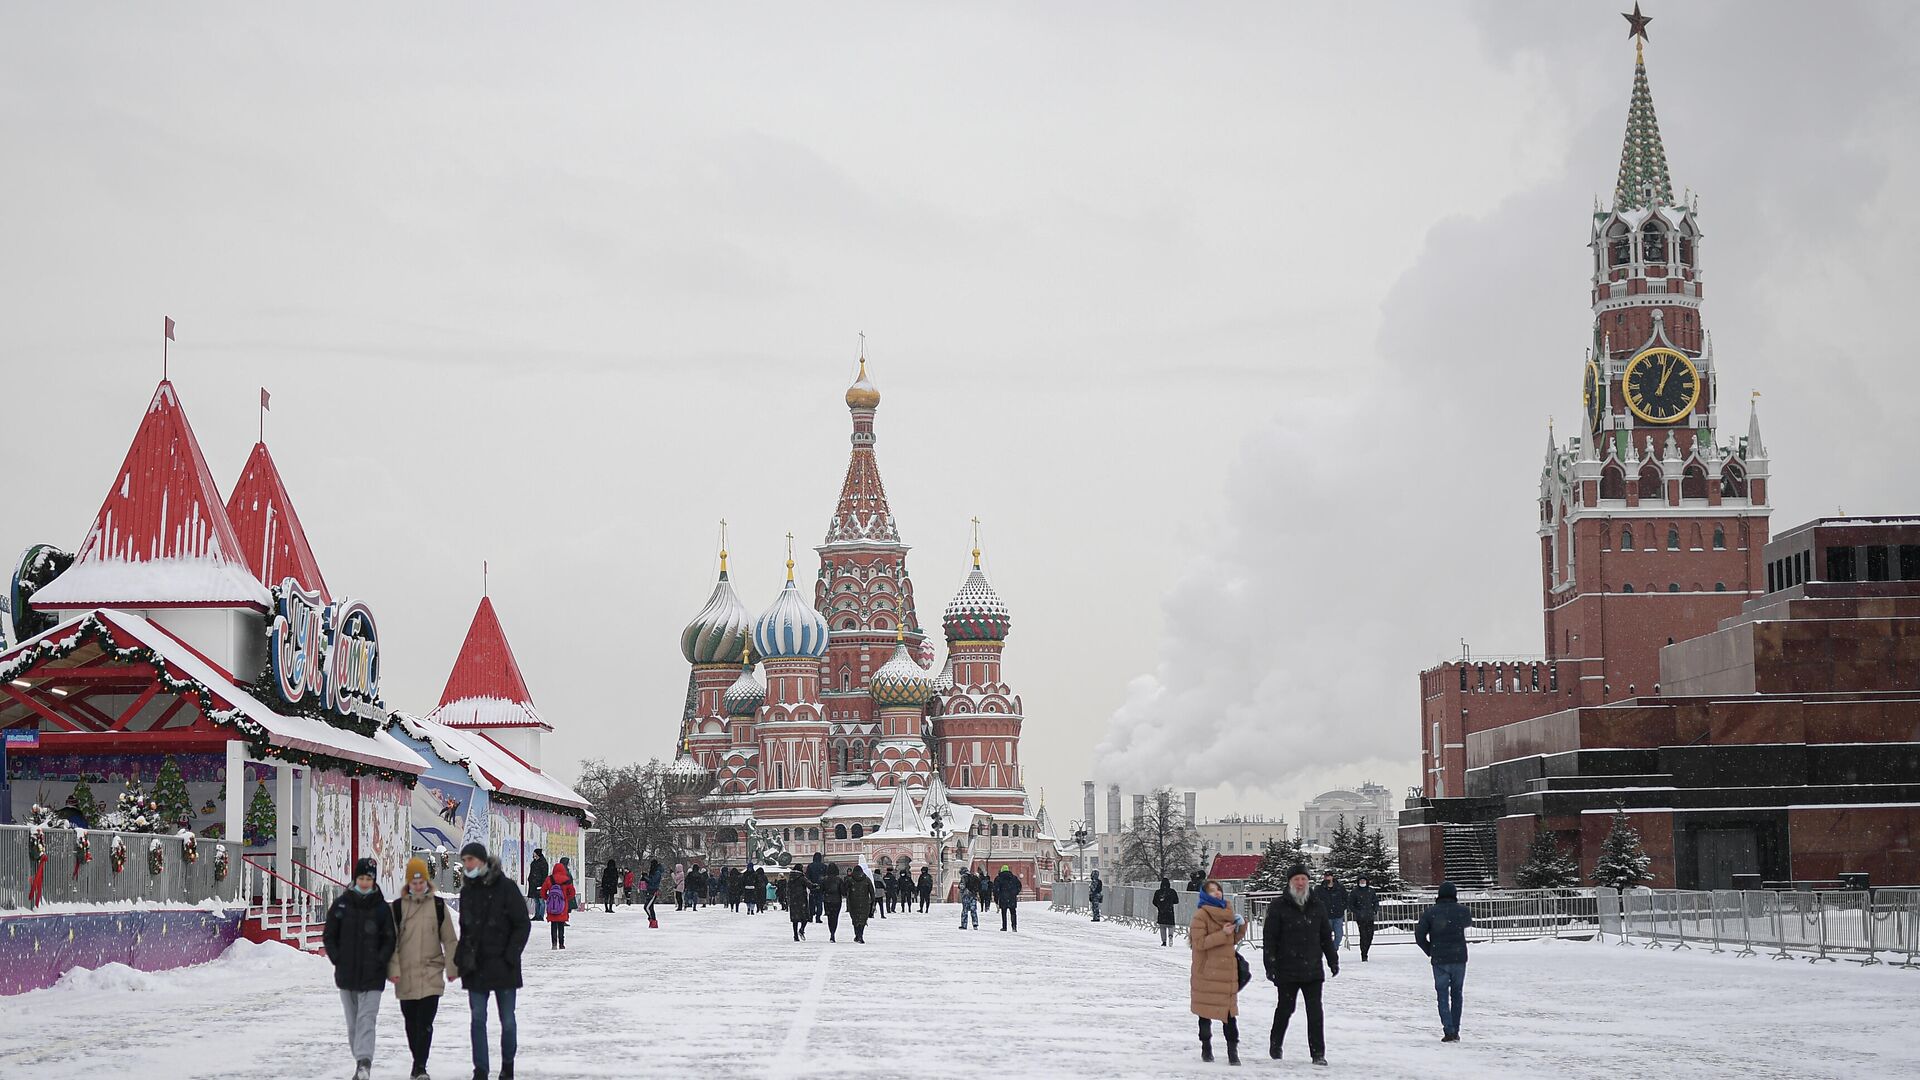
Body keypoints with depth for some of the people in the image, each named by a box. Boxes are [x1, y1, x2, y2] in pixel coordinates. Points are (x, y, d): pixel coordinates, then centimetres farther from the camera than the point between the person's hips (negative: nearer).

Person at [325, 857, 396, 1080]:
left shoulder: (381, 908, -1)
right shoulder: (341, 904, 2)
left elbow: (389, 940, 2)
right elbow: (329, 936, 7)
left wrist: (380, 961, -9)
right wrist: (337, 959, -2)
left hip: (372, 976, -3)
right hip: (346, 974, 3)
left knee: (366, 1019, -13)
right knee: (353, 1021, 11)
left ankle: (364, 1062, -22)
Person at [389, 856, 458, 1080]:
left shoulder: (438, 905, 3)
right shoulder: (398, 907, 3)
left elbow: (449, 939, 8)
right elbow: (391, 941, 3)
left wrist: (452, 967, 4)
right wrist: (393, 969, -6)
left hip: (431, 974, -2)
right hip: (406, 975, 2)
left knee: (425, 1022, -11)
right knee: (411, 1023, 10)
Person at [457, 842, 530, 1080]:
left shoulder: (506, 888, -8)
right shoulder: (467, 891, 9)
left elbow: (523, 924, -6)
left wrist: (511, 955, -11)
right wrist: (461, 957, 6)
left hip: (502, 965, -4)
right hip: (475, 967, 4)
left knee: (507, 1020, 5)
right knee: (478, 1019, 2)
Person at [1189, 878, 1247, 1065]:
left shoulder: (1227, 912, 13)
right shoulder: (1201, 915, -8)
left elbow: (1234, 939, 22)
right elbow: (1199, 942, -16)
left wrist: (1241, 925, 3)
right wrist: (1223, 934, -20)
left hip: (1227, 971, 5)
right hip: (1207, 971, -5)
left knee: (1229, 1011, -1)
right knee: (1206, 1011, 5)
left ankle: (1233, 1049, 0)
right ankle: (1206, 1048, 18)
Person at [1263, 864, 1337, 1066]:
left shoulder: (1317, 906, 9)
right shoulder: (1278, 907, -3)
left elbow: (1326, 935, 17)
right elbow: (1269, 938, -4)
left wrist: (1333, 959, 14)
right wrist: (1270, 964, -10)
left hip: (1313, 969, 2)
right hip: (1287, 970, -2)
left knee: (1315, 1010, -3)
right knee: (1285, 1008, 9)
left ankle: (1318, 1052, 0)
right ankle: (1275, 1044, 32)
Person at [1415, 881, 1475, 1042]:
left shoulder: (1430, 913, -5)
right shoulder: (1462, 911, -4)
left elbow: (1420, 936, -5)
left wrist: (1430, 951, 9)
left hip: (1439, 960, -1)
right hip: (1459, 958, 1)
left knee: (1443, 996, 4)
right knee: (1456, 995, 14)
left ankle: (1449, 1031, -8)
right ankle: (1455, 1031, 16)